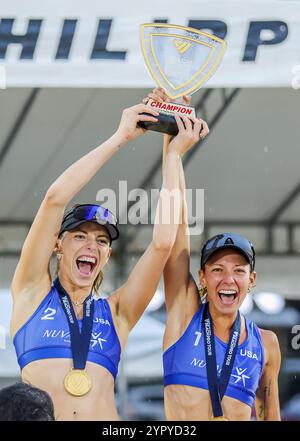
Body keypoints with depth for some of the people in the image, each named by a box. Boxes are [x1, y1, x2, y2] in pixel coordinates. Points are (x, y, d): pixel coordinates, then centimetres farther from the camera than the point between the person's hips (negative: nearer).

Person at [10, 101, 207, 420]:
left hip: (105, 417, 2)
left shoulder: (116, 313, 16)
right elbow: (55, 198, 3)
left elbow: (162, 242, 5)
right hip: (36, 419, -2)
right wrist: (121, 137, 7)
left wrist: (174, 155, 11)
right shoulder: (33, 292, 12)